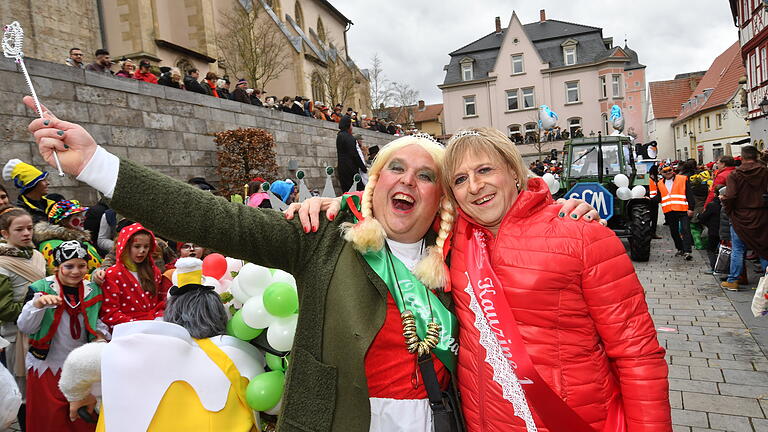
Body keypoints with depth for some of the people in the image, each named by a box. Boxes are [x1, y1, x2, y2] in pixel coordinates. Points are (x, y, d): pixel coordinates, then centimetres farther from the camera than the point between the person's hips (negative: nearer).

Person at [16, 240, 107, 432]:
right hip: (47, 365, -3)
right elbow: (25, 327, -14)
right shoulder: (41, 288, -7)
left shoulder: (93, 290, 3)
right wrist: (38, 303, -31)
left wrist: (101, 333, -4)